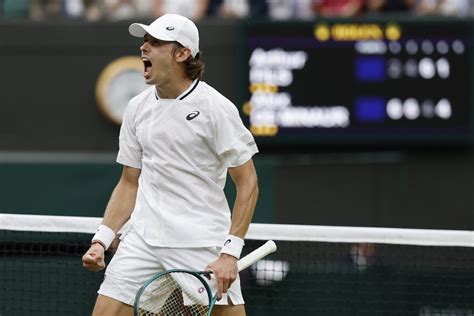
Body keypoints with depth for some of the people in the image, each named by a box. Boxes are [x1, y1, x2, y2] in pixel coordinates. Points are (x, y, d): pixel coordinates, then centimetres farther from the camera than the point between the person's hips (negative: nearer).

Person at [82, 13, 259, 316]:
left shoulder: (216, 107, -8)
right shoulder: (138, 107, 9)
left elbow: (248, 183, -7)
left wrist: (230, 253, -15)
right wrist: (102, 240, 4)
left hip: (202, 245, -5)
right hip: (143, 240, 5)